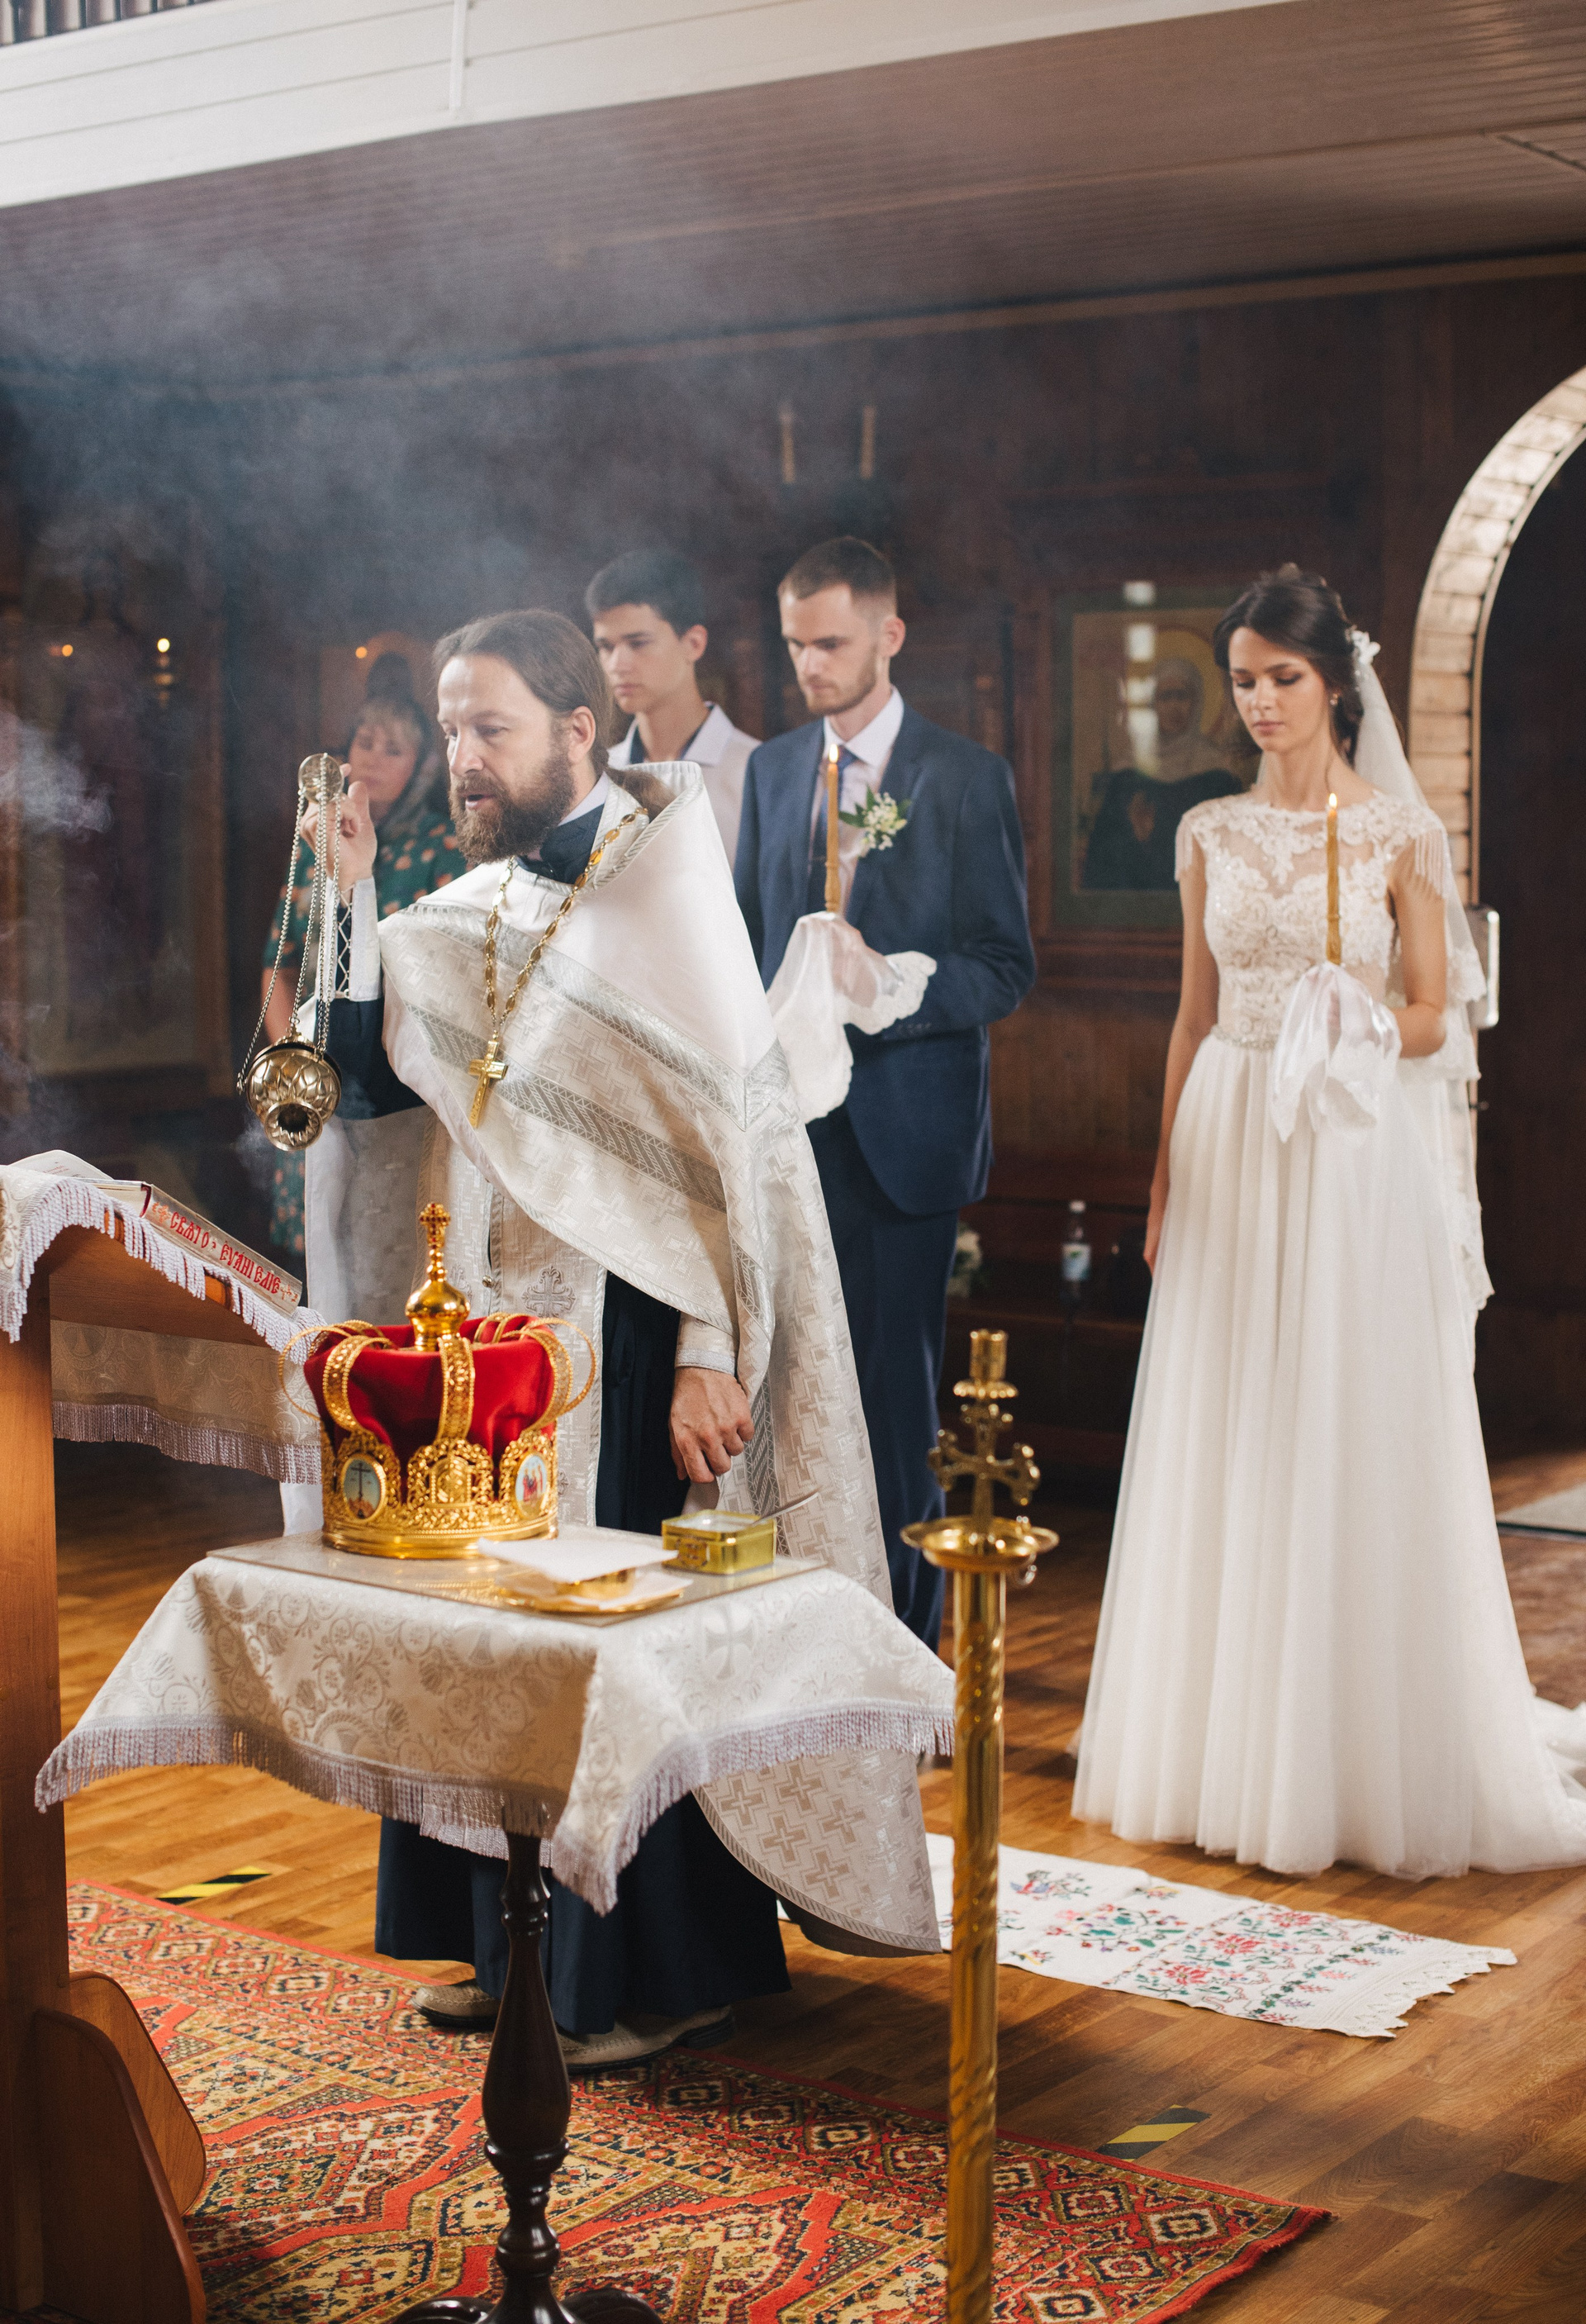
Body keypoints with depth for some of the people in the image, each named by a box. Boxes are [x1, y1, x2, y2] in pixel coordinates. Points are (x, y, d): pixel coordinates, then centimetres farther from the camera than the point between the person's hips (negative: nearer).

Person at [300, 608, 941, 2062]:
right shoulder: (475, 906, 10)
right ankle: (521, 1943, 26)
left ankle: (670, 1973, 14)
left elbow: (727, 1136, -16)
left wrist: (711, 1359, -20)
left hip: (624, 1338, -7)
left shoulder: (661, 889, -11)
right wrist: (348, 902, -3)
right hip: (488, 1328, 7)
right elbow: (378, 1073, 8)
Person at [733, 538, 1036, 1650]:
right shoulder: (772, 770, 14)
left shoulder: (967, 778, -1)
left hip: (902, 1127, -4)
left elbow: (1006, 967, -3)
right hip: (792, 1126, 4)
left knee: (894, 1391, -2)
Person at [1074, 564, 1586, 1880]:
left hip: (1354, 1158, -3)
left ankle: (1369, 1759, 11)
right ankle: (1234, 1743, 17)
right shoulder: (1214, 836, 9)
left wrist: (1361, 1031, -20)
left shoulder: (1401, 833, -1)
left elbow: (1435, 1018, -1)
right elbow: (1195, 1015, 12)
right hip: (1232, 1156, 4)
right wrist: (1164, 1174, 8)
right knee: (1231, 1454, 6)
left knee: (1359, 1451, 0)